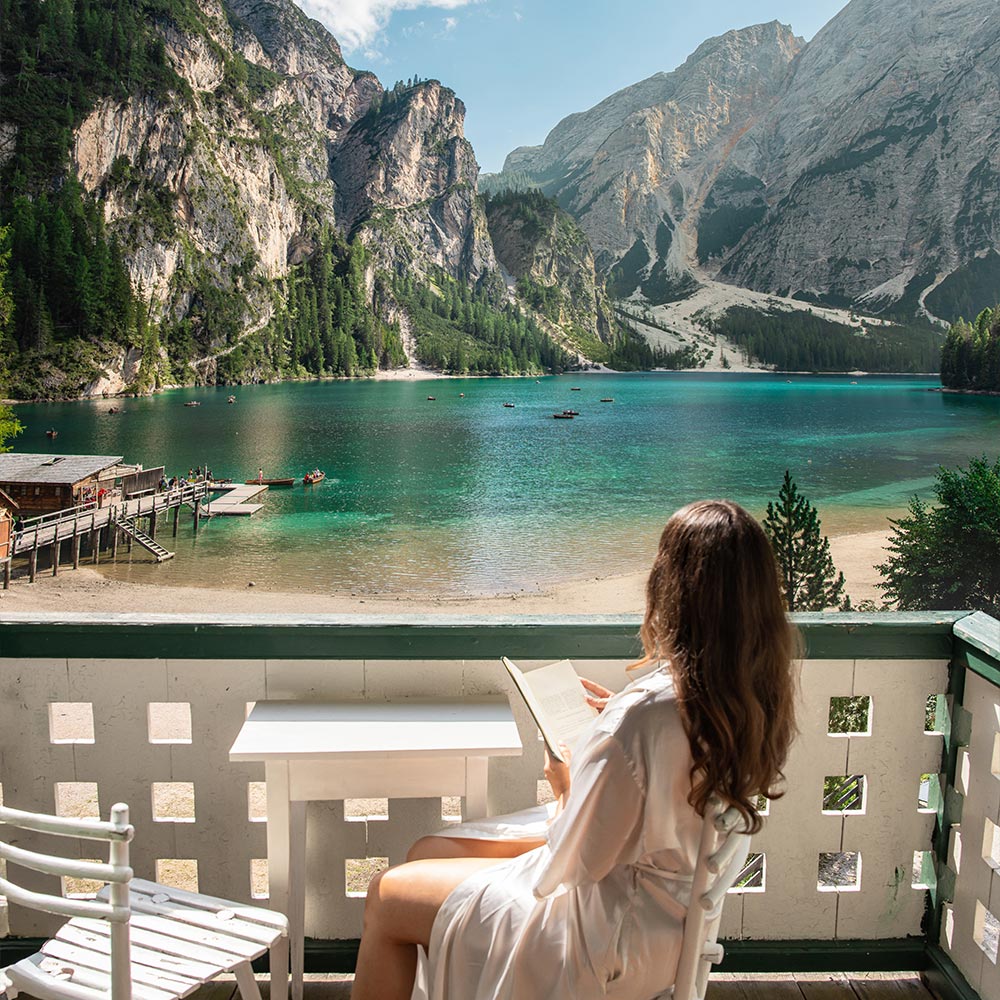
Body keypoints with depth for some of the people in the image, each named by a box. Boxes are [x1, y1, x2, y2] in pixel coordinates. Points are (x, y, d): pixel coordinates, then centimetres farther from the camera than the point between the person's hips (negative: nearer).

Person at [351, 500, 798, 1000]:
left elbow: (575, 866, -23)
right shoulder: (755, 694, -7)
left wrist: (564, 787, -6)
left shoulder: (641, 716, -34)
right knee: (430, 850, 19)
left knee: (385, 899, 7)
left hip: (608, 941, -9)